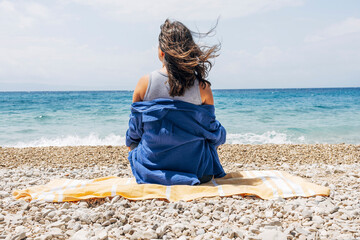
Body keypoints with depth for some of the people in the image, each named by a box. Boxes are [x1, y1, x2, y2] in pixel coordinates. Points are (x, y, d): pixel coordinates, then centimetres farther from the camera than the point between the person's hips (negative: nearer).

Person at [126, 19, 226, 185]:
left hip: (150, 173, 2)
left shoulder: (144, 83, -13)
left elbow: (133, 135, -1)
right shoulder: (202, 87, -14)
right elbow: (214, 136, -3)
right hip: (196, 172, -1)